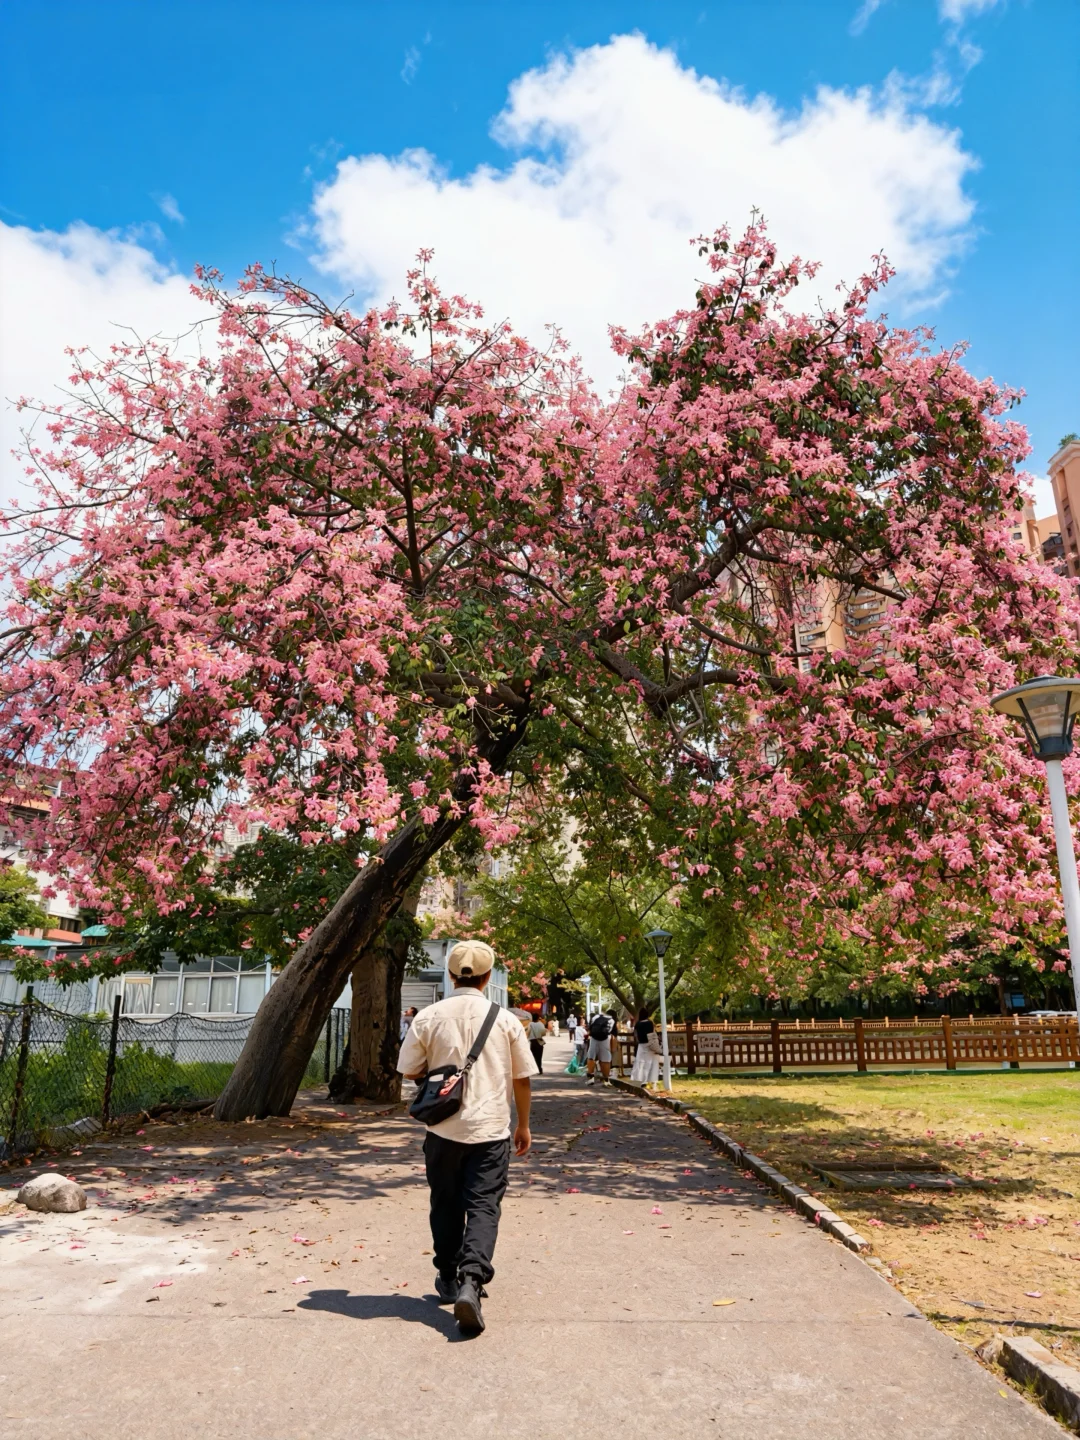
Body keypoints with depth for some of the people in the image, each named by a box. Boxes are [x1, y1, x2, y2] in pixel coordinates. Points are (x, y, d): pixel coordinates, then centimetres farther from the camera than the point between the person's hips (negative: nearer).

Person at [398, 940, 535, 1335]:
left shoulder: (429, 1017, -5)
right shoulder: (505, 1020, -4)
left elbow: (410, 1070, 0)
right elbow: (522, 1079, 4)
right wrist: (523, 1124, 17)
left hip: (443, 1129, 1)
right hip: (490, 1129, -1)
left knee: (446, 1206, 17)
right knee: (484, 1207, 2)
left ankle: (449, 1280, 30)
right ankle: (471, 1281, -15)